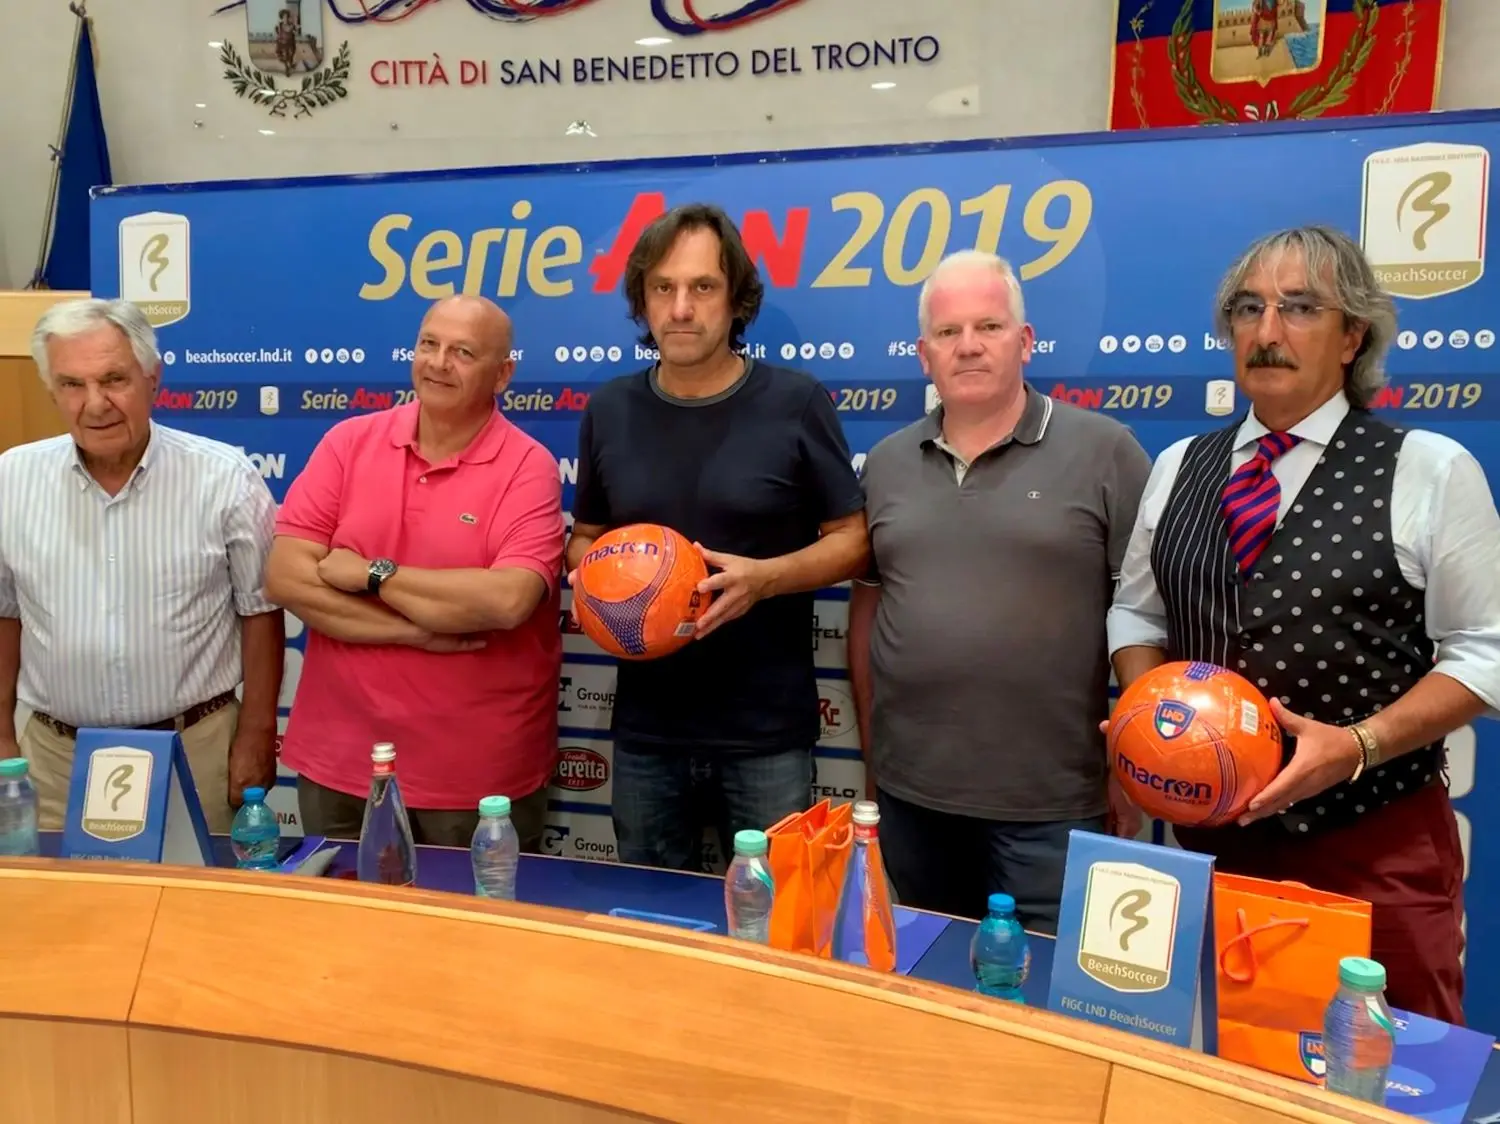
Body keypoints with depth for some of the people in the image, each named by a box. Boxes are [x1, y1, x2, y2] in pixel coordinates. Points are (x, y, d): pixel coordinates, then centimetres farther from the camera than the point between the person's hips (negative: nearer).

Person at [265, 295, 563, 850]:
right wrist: (415, 631, -16)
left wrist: (370, 573, -16)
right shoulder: (348, 442, 0)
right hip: (340, 759, 4)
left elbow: (507, 601, -25)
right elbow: (285, 577, -8)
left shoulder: (527, 467, -10)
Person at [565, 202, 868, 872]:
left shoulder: (796, 403, -7)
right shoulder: (608, 411, 4)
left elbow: (853, 540, -4)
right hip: (645, 727, 4)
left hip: (768, 730, -3)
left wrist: (765, 577, -21)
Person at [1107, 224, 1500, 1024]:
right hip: (1211, 829, 4)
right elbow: (1135, 613, 11)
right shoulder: (1179, 466, 5)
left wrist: (1358, 744, -20)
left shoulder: (1429, 469, -6)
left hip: (1376, 841, -3)